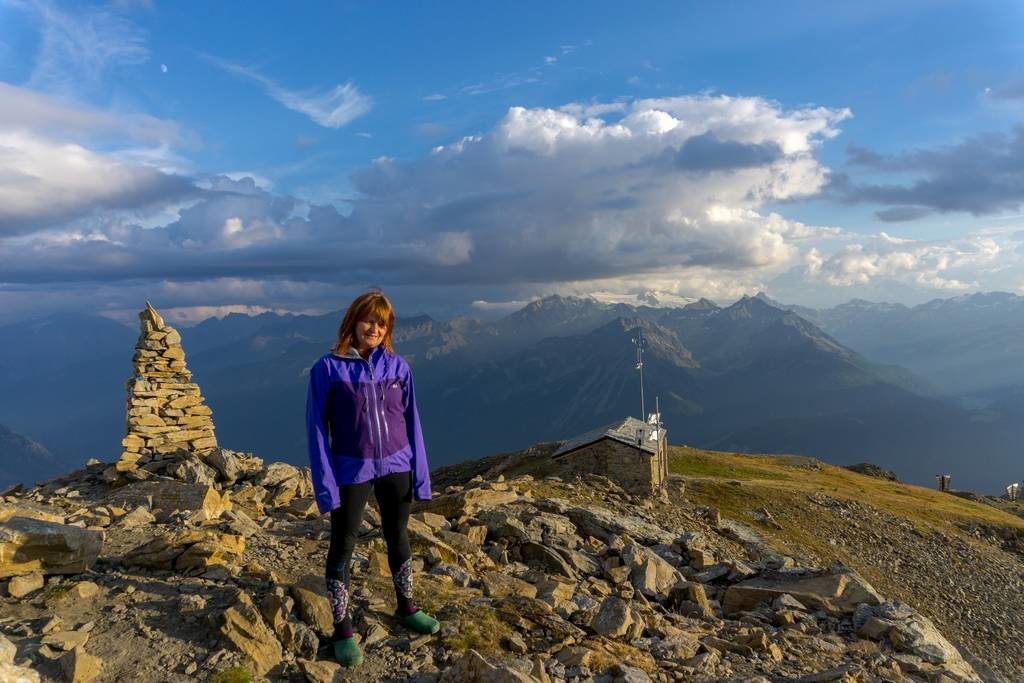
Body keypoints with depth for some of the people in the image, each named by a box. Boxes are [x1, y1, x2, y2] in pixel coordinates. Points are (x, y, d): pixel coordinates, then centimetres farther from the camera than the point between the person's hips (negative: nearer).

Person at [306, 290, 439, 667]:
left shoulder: (398, 366, -3)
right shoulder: (328, 368, -11)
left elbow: (411, 421, 2)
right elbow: (317, 428, -9)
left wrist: (420, 473, 1)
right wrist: (325, 483, -13)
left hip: (395, 466, 3)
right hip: (351, 470, -3)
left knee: (398, 537, 18)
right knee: (343, 545, 9)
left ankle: (406, 607, 39)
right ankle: (342, 629, 25)